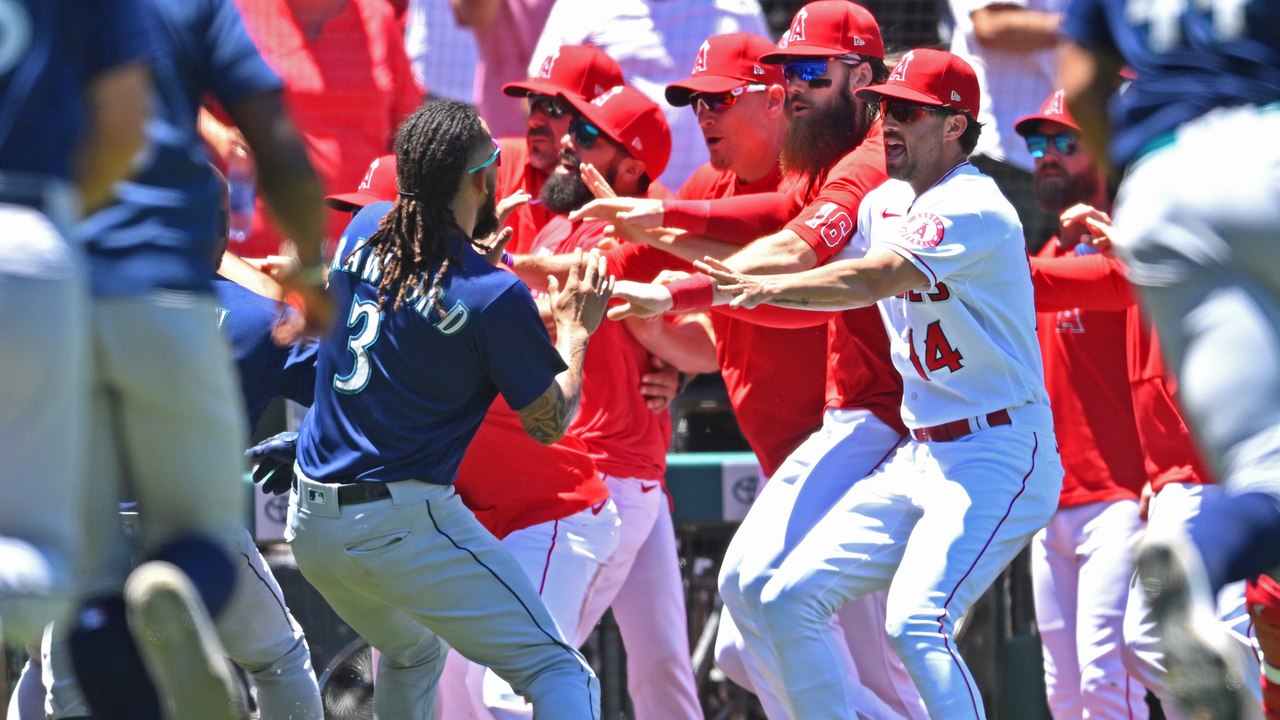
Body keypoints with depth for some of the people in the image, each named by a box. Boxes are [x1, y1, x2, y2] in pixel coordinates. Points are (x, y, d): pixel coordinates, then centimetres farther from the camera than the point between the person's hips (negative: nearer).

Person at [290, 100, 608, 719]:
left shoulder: (361, 234, 3)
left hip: (310, 523, 8)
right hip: (402, 524, -7)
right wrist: (575, 329, 11)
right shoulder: (494, 296, -15)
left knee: (413, 655, 32)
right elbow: (549, 423, -3)